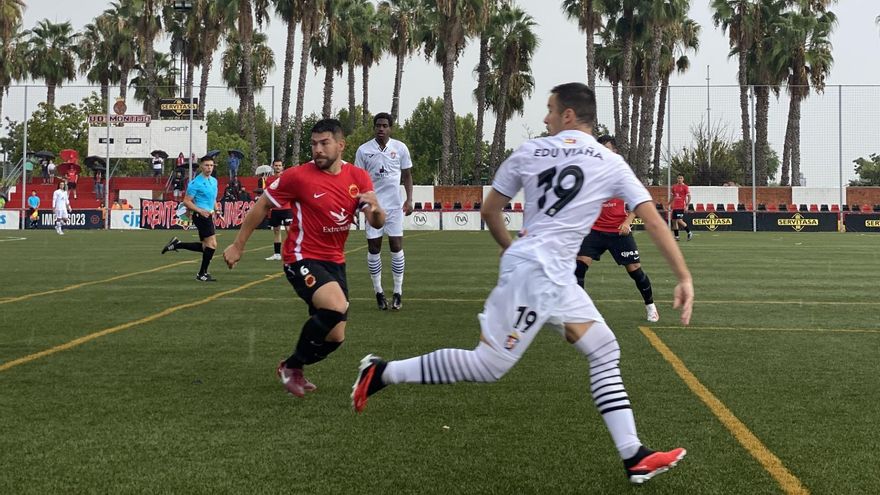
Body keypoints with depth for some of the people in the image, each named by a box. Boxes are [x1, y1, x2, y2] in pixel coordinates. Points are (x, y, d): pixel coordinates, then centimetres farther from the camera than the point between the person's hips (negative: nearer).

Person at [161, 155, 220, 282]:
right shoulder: (195, 183, -12)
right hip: (201, 216, -9)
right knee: (212, 244, -10)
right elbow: (186, 201, -13)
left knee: (205, 247, 11)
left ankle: (176, 244, 20)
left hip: (208, 216, 9)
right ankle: (202, 274, 1)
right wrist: (200, 211, -24)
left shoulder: (214, 181, 13)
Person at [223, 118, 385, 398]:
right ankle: (292, 366, -8)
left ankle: (292, 368, 35)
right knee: (336, 307, -31)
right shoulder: (298, 176, -12)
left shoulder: (359, 178, -1)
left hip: (334, 262, 6)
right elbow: (263, 205, 0)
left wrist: (375, 210, -28)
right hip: (302, 258, -6)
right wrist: (238, 245, 3)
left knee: (334, 337, 6)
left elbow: (377, 224, -4)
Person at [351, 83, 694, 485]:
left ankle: (634, 457, 7)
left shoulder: (528, 152, 8)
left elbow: (489, 212, 13)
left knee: (606, 352, 10)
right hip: (539, 273, -6)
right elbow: (654, 222, -4)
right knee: (487, 366, -3)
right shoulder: (611, 164, -2)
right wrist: (684, 278, 1)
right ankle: (381, 373, -1)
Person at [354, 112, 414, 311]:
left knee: (396, 246, -2)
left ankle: (398, 292, 6)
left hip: (395, 205, 0)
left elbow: (407, 175, 9)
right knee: (373, 248, 2)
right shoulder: (363, 150, 0)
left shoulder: (400, 148, 2)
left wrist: (409, 199, 0)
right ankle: (378, 292, 12)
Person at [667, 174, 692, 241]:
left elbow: (689, 196, -6)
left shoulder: (685, 187, -4)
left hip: (681, 207, -7)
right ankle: (676, 237, 10)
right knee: (674, 221, 4)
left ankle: (689, 233, -1)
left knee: (680, 221, -15)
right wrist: (668, 204, 19)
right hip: (675, 207, 7)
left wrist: (687, 205, -15)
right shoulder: (674, 187, 14)